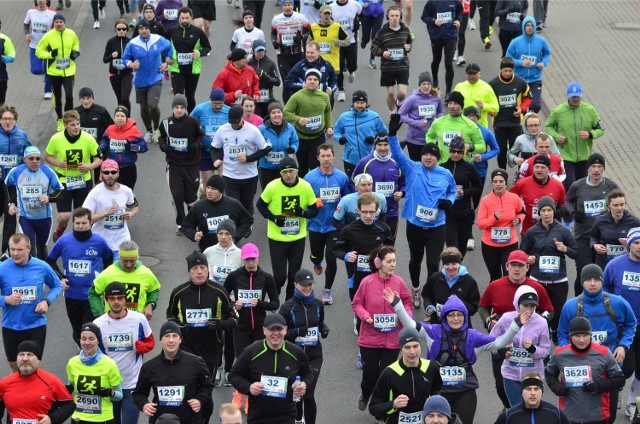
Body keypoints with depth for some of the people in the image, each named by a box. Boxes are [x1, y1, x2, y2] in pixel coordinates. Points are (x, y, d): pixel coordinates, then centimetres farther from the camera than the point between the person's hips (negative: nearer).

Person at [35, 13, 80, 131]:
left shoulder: (71, 34, -4)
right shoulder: (48, 36, -11)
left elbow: (76, 44, 18)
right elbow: (39, 51, -5)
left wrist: (76, 52, -2)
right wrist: (50, 54, -21)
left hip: (69, 72, 0)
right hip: (54, 72, 0)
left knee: (69, 96, -11)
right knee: (57, 97, 12)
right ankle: (60, 120, 33)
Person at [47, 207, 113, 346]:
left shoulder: (99, 242, -7)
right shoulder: (64, 241, -5)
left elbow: (108, 259, 14)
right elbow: (50, 261, 10)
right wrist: (60, 277, -4)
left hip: (92, 295, -2)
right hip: (71, 295, 2)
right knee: (77, 333, 16)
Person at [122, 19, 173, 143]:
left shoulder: (159, 40, -5)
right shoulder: (132, 44, -8)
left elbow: (169, 48, 15)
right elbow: (125, 59, -1)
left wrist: (166, 62, 6)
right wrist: (131, 64, -22)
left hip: (155, 79, -2)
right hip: (140, 81, 2)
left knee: (153, 105, -18)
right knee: (143, 107, 11)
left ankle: (156, 129, 7)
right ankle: (149, 132, 33)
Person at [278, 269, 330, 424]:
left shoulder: (317, 304, 1)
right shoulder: (287, 307, -9)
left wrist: (324, 329, -4)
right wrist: (296, 332, -24)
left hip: (314, 356, 1)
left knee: (308, 394, -11)